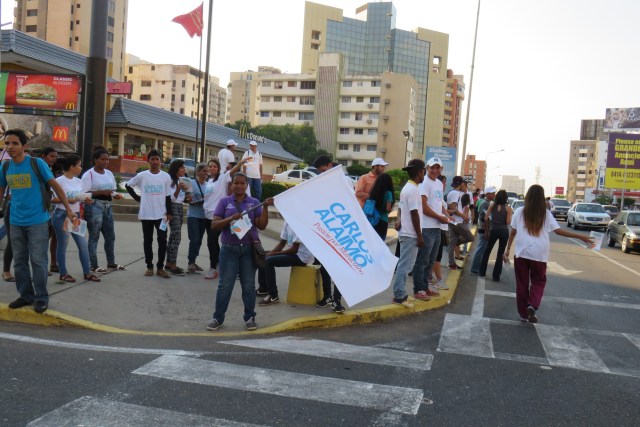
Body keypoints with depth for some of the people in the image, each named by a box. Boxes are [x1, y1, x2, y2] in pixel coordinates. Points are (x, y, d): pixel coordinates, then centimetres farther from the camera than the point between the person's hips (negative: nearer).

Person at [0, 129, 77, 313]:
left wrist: (69, 210, -10)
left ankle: (41, 298, 9)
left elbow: (56, 186, -6)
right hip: (16, 222, 5)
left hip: (37, 221, -5)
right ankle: (26, 295, 24)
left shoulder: (37, 163, -9)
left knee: (38, 261, -1)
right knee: (19, 261, 11)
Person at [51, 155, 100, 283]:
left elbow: (82, 197, 16)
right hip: (62, 215, -7)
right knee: (62, 245, 3)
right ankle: (63, 273, 13)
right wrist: (67, 200, -23)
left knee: (83, 244, 4)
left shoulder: (78, 181, 11)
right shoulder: (59, 181, -10)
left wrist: (87, 200, -6)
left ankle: (87, 272, 12)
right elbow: (52, 199, -13)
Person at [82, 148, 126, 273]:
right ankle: (94, 265, 3)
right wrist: (102, 192, -22)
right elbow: (85, 193, -13)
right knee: (94, 237, -4)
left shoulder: (109, 173, 14)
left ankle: (111, 263, 24)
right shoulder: (88, 174, -7)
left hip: (107, 207, 7)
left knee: (110, 236, 12)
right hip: (94, 207, -7)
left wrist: (116, 195, -2)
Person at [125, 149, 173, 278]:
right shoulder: (142, 175, -1)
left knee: (162, 241, -2)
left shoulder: (166, 176, 1)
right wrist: (137, 198, 2)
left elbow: (168, 196, 5)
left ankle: (160, 267, 8)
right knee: (147, 241, 7)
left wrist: (169, 213, 0)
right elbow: (128, 185, 11)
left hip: (161, 214, 0)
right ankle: (149, 267, 18)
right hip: (146, 214, 0)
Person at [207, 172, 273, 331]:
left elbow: (262, 226, -1)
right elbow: (214, 225, -3)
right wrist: (230, 218, -18)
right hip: (229, 249, -1)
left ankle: (249, 317, 19)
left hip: (249, 249, 1)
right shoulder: (224, 202, 3)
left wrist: (266, 207, -12)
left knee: (249, 285, 8)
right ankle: (218, 318, 14)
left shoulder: (254, 202, 5)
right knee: (225, 285, 3)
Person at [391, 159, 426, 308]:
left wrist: (399, 220, -1)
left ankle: (400, 293, 19)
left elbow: (400, 208, 18)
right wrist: (420, 236, -15)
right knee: (405, 265, -6)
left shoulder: (406, 188, 15)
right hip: (410, 234, -10)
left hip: (405, 232, 10)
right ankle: (399, 296, -3)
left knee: (404, 264, 13)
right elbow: (414, 214, -18)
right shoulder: (413, 190, -16)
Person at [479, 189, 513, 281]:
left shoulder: (492, 206, 0)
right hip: (504, 231, -2)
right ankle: (496, 276, 9)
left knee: (487, 251, 18)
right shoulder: (508, 208, -5)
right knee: (500, 253, 7)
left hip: (493, 230, 2)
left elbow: (486, 218, -4)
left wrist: (487, 230, 9)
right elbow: (508, 222, -11)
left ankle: (482, 272, 23)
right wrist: (510, 213, 8)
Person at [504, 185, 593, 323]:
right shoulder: (545, 213, 0)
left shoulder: (519, 212, 1)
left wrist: (508, 249, 12)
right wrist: (581, 237, 1)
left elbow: (513, 232, 3)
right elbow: (558, 231, -4)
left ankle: (523, 313, 15)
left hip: (521, 252, 1)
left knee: (522, 283, 11)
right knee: (538, 281, 15)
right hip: (539, 254, 0)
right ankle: (532, 305, -9)